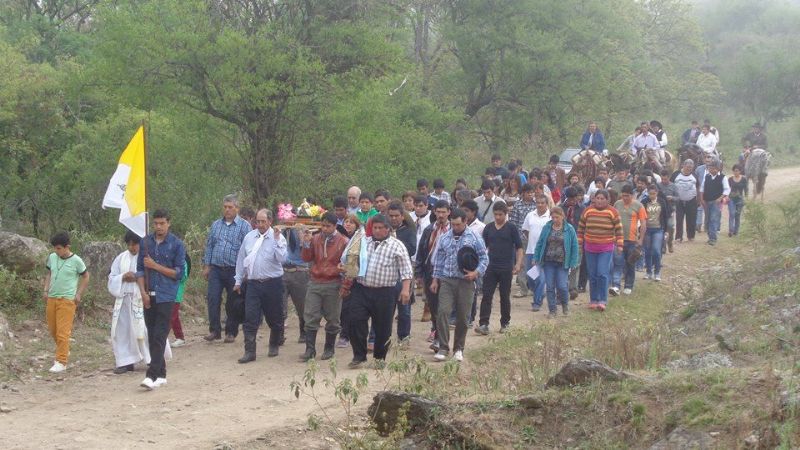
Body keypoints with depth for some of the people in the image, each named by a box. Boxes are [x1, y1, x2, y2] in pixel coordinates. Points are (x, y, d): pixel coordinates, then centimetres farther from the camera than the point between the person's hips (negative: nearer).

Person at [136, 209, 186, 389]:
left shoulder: (176, 244, -2)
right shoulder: (146, 242, 7)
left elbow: (178, 273, -4)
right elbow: (140, 269, 8)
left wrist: (155, 266, -11)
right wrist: (143, 292, -3)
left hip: (166, 296, -4)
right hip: (149, 296, 4)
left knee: (159, 336, -10)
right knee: (151, 336, 7)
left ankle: (152, 375, -14)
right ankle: (161, 374, 17)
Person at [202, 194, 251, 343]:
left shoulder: (244, 226, -2)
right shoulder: (216, 225, 12)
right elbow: (209, 246, 15)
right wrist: (206, 265, 9)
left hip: (234, 271, -3)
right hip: (216, 269, 3)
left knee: (233, 303, 4)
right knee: (213, 299, -7)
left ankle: (231, 332, 14)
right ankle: (214, 330, -2)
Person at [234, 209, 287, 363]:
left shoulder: (278, 238, -4)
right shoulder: (249, 237, 7)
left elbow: (282, 259, -18)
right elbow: (241, 260, 14)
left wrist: (277, 241, -23)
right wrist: (238, 281, 15)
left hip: (272, 283, -2)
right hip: (253, 283, 2)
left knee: (274, 318, 10)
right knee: (250, 319, -5)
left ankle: (274, 346, 30)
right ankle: (249, 352, -4)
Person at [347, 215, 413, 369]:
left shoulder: (397, 246, 0)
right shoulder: (363, 243, 13)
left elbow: (406, 270, -4)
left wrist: (406, 289, -14)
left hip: (385, 293, -3)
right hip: (361, 290, 3)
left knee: (383, 327, 4)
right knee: (356, 322, -5)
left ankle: (380, 357, 19)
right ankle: (359, 356, 5)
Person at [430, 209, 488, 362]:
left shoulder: (474, 238, 0)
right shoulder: (445, 238, 9)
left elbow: (484, 258, 2)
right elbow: (439, 259, 15)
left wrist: (476, 273, -14)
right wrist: (435, 279, 11)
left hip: (465, 282, -1)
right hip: (446, 280, 2)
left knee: (463, 316, 4)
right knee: (443, 312, -13)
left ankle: (459, 349, 19)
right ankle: (443, 348, -11)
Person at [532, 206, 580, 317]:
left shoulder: (569, 229, -2)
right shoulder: (547, 228, 4)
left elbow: (574, 246, 0)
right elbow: (540, 243, 10)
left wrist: (573, 262, -4)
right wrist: (536, 258, 6)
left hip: (562, 263, -2)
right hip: (548, 262, 2)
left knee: (562, 286, -6)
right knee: (550, 287, 2)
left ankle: (565, 304, 23)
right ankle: (552, 310, 13)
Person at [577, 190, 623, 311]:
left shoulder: (612, 212, -5)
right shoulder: (588, 211, 2)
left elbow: (619, 229, -1)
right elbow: (581, 228, 10)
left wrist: (619, 245, -5)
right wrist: (579, 243, 8)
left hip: (606, 248, -3)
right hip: (590, 247, 3)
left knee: (603, 274, -12)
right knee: (592, 275, 6)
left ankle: (602, 301, -6)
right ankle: (593, 300, 16)